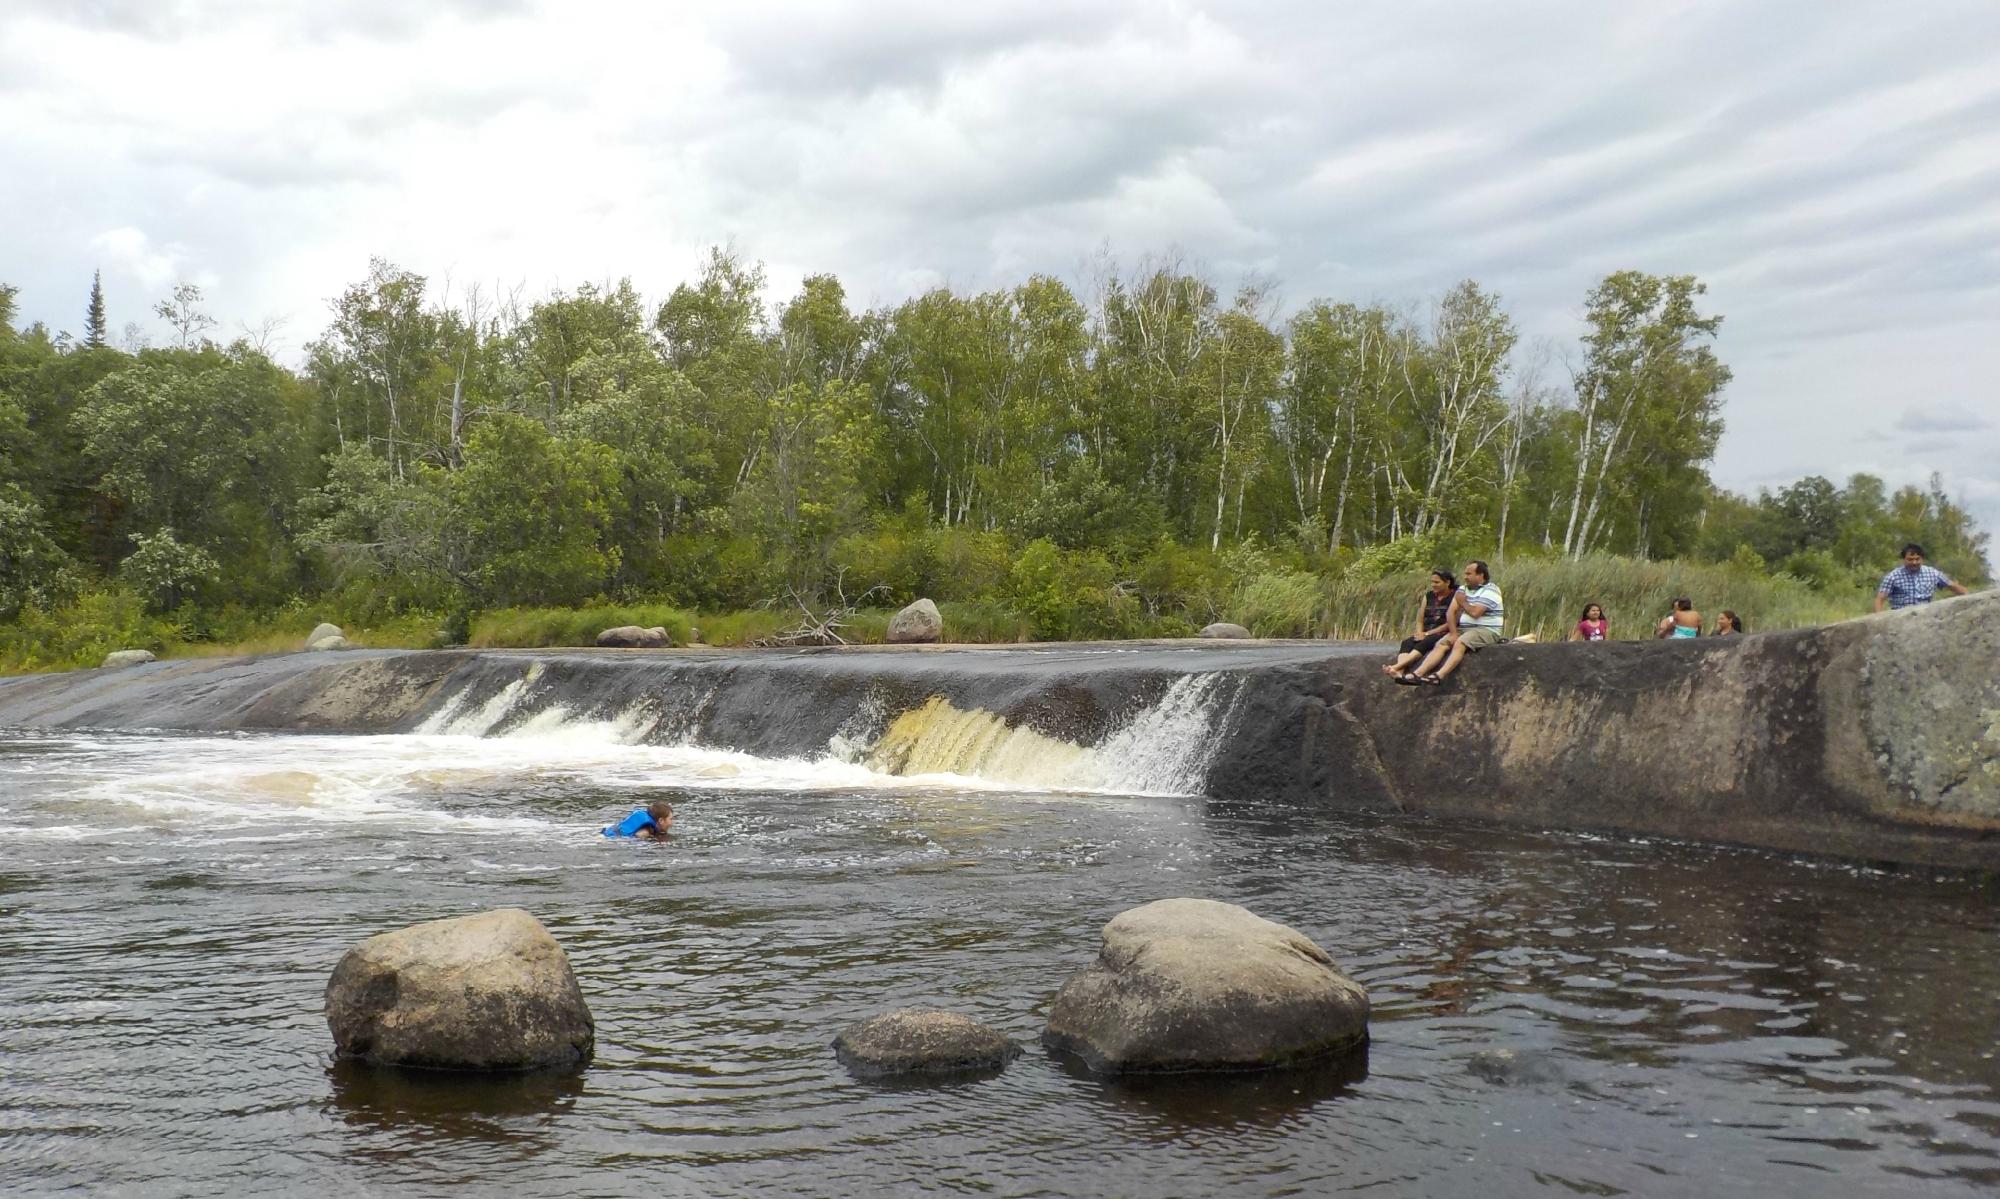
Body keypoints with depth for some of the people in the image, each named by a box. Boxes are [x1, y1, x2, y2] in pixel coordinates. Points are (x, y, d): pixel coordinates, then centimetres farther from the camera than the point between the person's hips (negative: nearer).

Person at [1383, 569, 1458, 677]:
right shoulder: (1428, 595, 17)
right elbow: (1420, 620, 17)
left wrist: (1427, 634, -11)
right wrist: (1420, 634, -5)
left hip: (1444, 634, -6)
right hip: (1426, 634, 6)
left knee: (1424, 643, -35)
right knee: (1407, 643, -25)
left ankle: (1396, 666, -51)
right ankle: (1399, 672, -50)